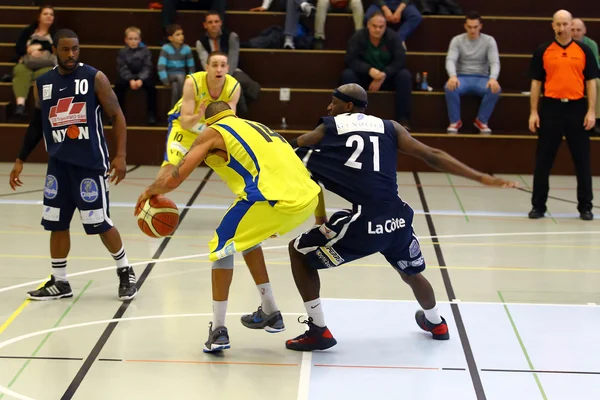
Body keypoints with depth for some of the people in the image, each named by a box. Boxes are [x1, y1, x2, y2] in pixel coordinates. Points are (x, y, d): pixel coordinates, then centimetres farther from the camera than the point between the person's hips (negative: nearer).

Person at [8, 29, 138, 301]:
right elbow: (37, 124, 17)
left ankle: (125, 272, 16)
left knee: (100, 223, -3)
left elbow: (117, 116, -4)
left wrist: (120, 155, -13)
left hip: (90, 162, -5)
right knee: (56, 223, 7)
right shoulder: (42, 84, 7)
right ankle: (59, 282, 19)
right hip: (58, 163, 5)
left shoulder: (95, 78, -7)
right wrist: (20, 160, 15)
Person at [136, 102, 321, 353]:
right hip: (308, 196, 7)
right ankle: (270, 313, 33)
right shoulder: (256, 127, 33)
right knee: (246, 237, 30)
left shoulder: (213, 132, 14)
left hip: (273, 196, -7)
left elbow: (172, 180, 9)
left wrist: (149, 192, 30)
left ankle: (218, 331, 11)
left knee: (223, 246, 15)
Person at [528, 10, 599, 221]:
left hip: (577, 108, 0)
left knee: (582, 160, 4)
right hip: (551, 108, 0)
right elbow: (536, 82, 6)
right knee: (543, 160, 4)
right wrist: (533, 112, -1)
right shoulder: (543, 51, 4)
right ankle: (538, 205, 12)